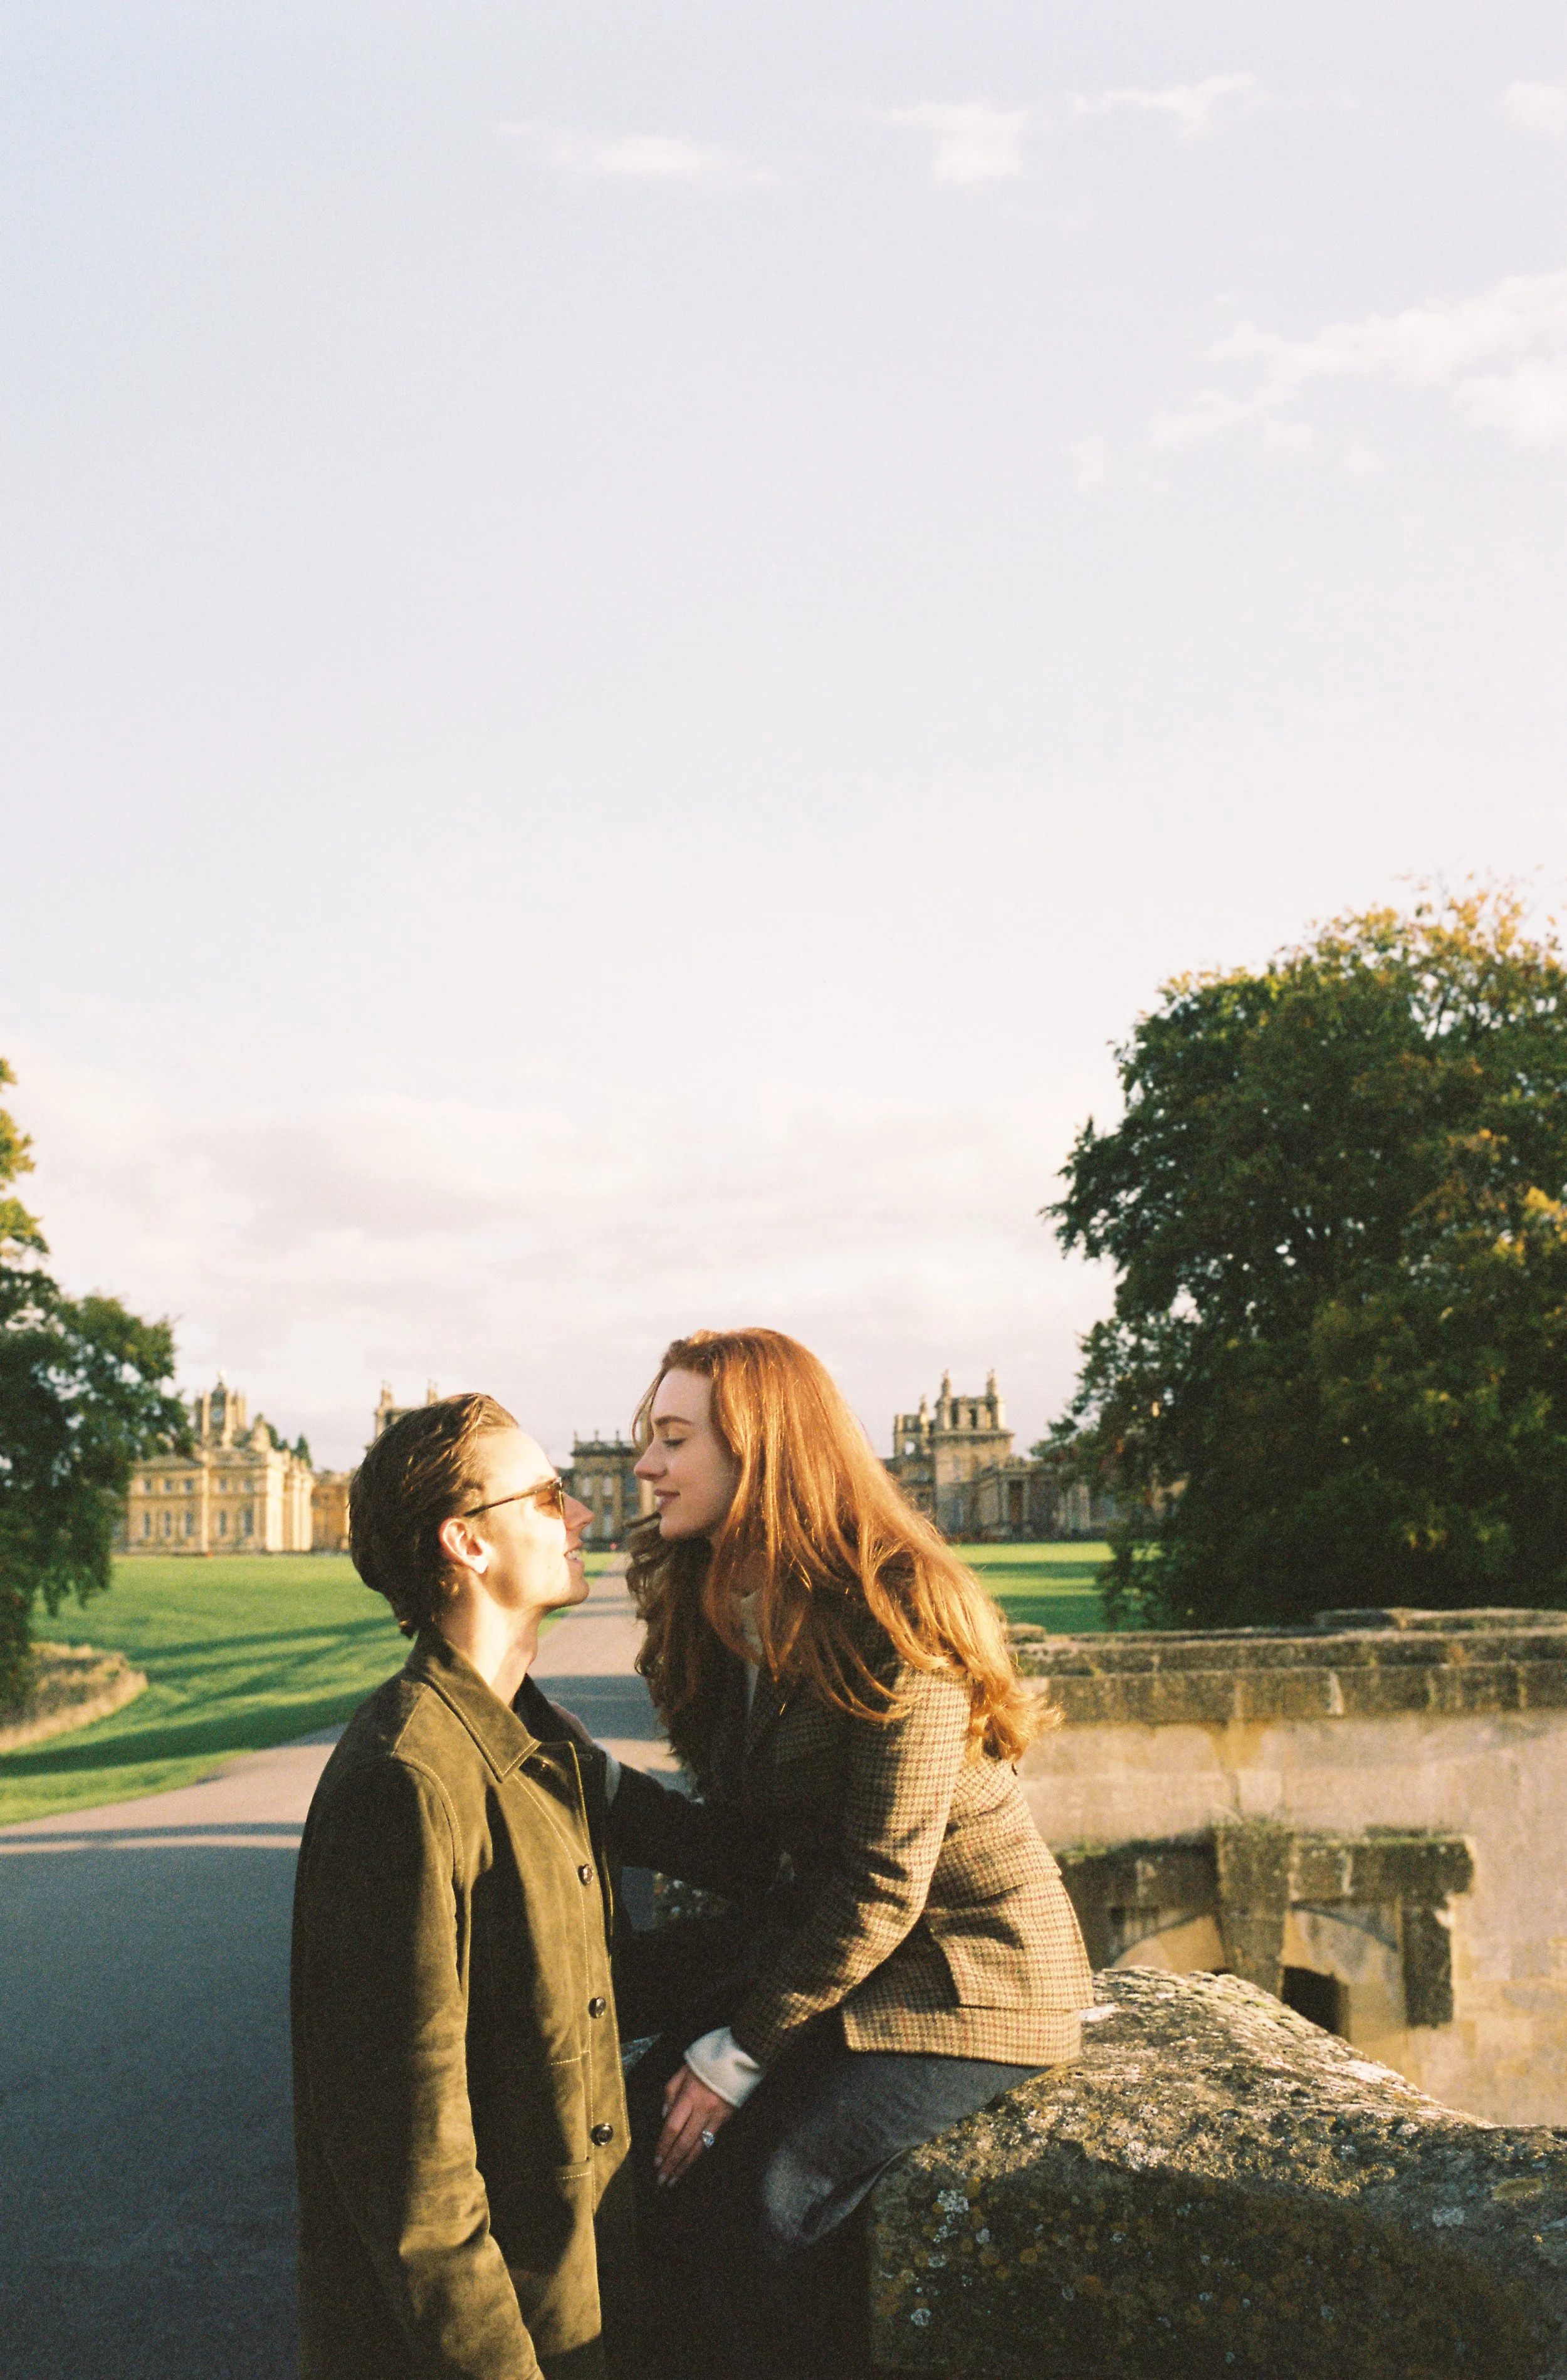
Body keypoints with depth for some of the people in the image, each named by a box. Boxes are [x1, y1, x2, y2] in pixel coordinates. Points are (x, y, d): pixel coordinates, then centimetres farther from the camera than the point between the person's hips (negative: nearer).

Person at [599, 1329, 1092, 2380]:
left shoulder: (891, 1618, -20)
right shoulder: (726, 1614, 6)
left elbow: (882, 1886, -21)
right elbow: (751, 1855, 3)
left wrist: (737, 2055, -18)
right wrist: (595, 1784, -9)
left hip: (968, 1980, -8)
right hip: (822, 1941, 8)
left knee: (755, 2194, -22)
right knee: (652, 2118, -9)